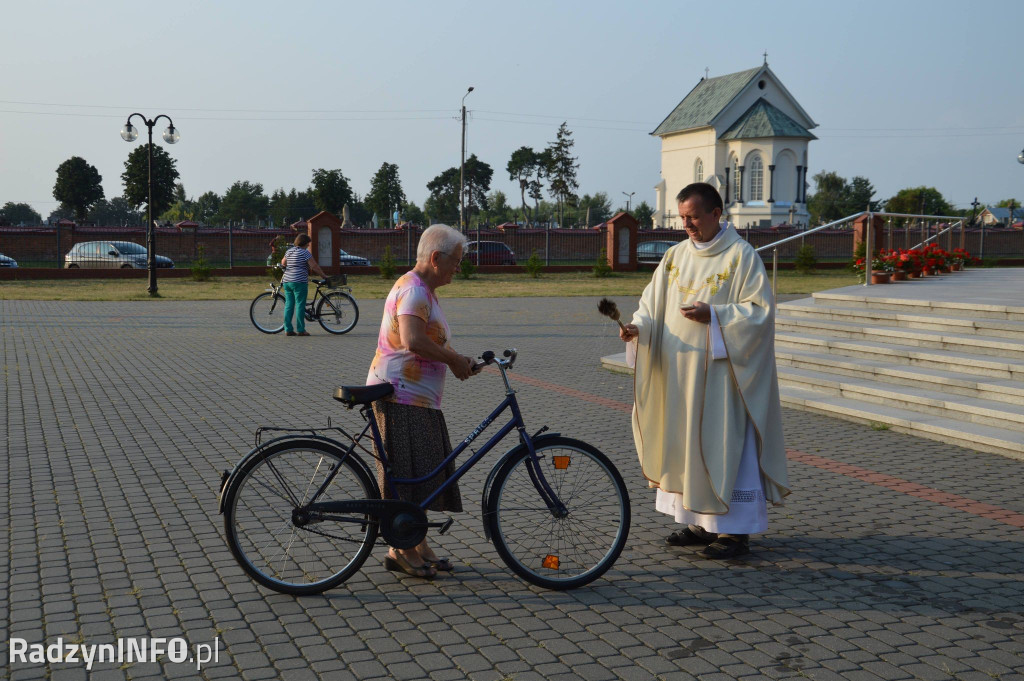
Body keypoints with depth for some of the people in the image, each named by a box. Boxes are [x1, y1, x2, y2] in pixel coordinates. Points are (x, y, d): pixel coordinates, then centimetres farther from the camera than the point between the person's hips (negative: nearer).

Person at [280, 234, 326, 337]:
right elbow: (314, 266, -9)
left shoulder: (289, 251, 14)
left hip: (287, 281, 7)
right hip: (299, 282, -7)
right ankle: (300, 330, -2)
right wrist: (324, 276, 1)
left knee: (288, 305, 7)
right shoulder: (305, 253, -8)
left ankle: (288, 329, 6)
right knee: (300, 305, -3)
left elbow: (283, 263, 28)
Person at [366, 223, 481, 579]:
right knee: (409, 474, -7)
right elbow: (412, 340, -29)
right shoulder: (413, 289, -15)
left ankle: (418, 544, 21)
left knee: (424, 475, 13)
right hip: (400, 395, -11)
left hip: (418, 397, 11)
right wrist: (454, 359, -20)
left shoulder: (423, 290, 19)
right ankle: (401, 549, 1)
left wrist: (457, 360, 9)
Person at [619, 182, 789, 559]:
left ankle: (734, 529, 5)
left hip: (720, 371, -6)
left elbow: (761, 310, -12)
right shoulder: (675, 256, 10)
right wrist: (637, 327, -11)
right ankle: (698, 520, 21)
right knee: (684, 442, 10)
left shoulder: (741, 256, -7)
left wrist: (713, 315, -22)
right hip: (679, 372, 6)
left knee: (724, 445, -3)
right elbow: (653, 304, 8)